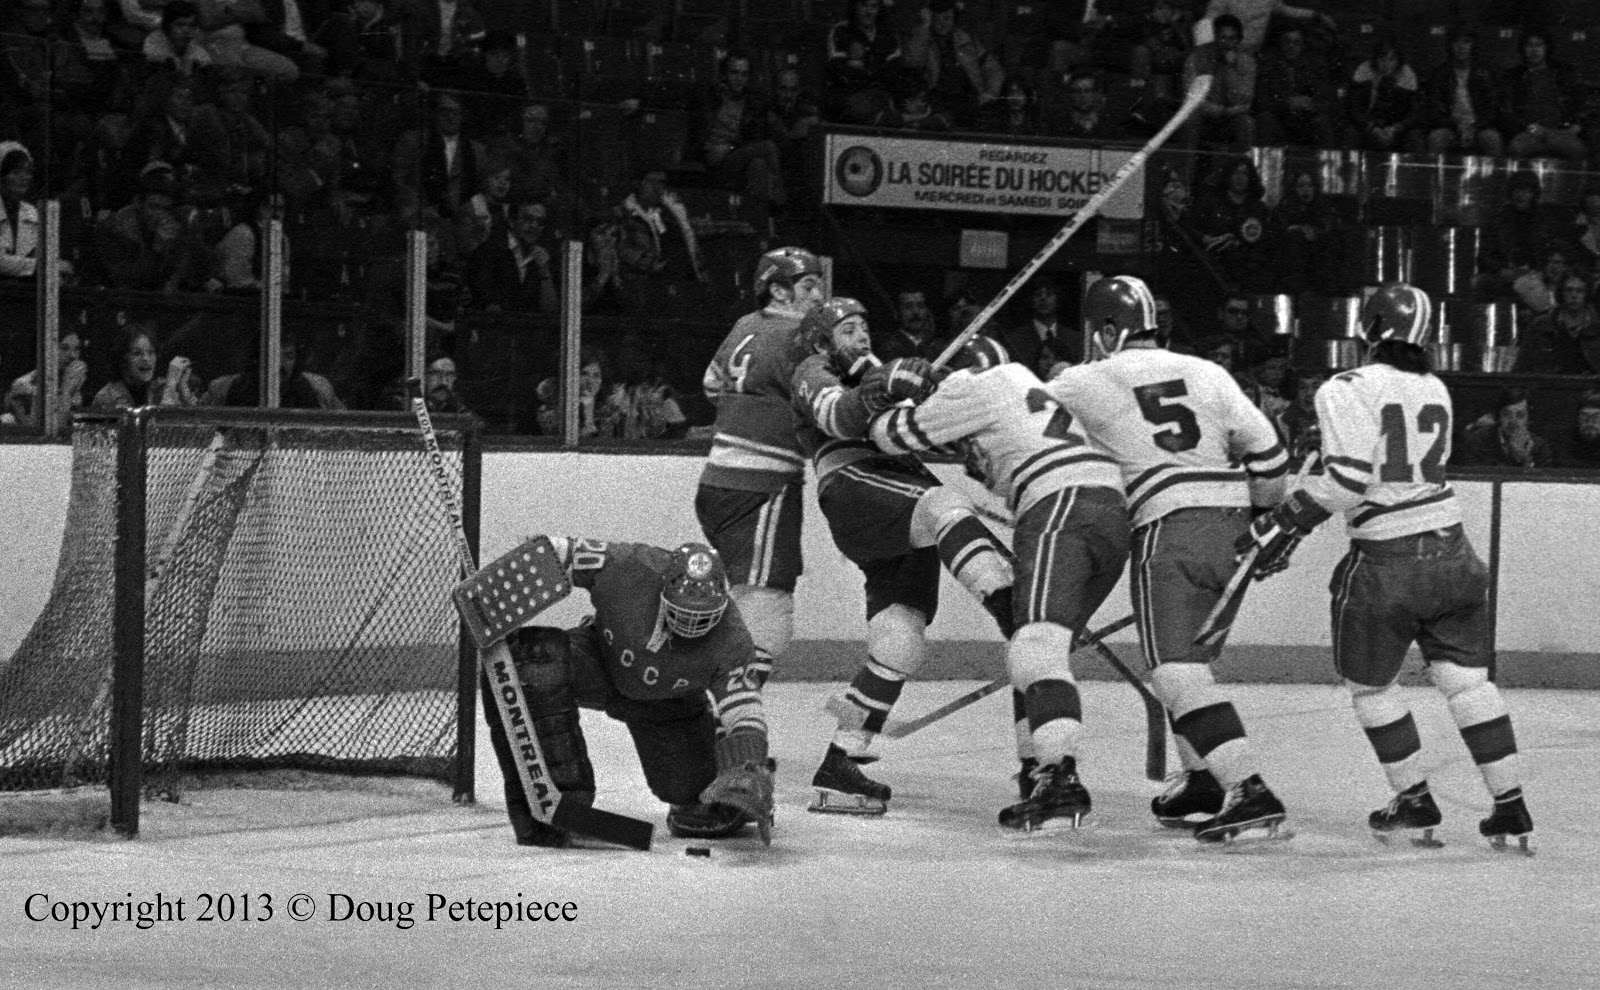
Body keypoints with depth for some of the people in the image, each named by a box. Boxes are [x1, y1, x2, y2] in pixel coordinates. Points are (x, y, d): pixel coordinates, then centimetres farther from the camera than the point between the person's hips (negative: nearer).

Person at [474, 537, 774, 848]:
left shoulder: (730, 643, -30)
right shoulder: (628, 569, -34)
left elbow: (743, 711, -29)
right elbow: (548, 551, -25)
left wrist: (749, 772, -47)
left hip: (667, 702, 1)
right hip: (602, 658, -1)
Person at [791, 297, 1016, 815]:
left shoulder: (876, 373, 39)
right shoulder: (814, 374, 15)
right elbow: (839, 417, -8)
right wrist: (884, 387, -25)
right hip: (852, 485, -8)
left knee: (900, 646, -4)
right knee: (944, 507, -37)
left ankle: (837, 772, 0)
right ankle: (1015, 617, -60)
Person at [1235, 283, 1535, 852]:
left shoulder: (1348, 391, -11)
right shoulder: (1435, 392, 10)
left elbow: (1349, 478, -19)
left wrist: (1283, 523, -14)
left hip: (1385, 565, -5)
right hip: (1451, 552, 5)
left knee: (1369, 685, 14)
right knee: (1466, 681, 10)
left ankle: (1415, 802, 17)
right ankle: (1511, 807, 7)